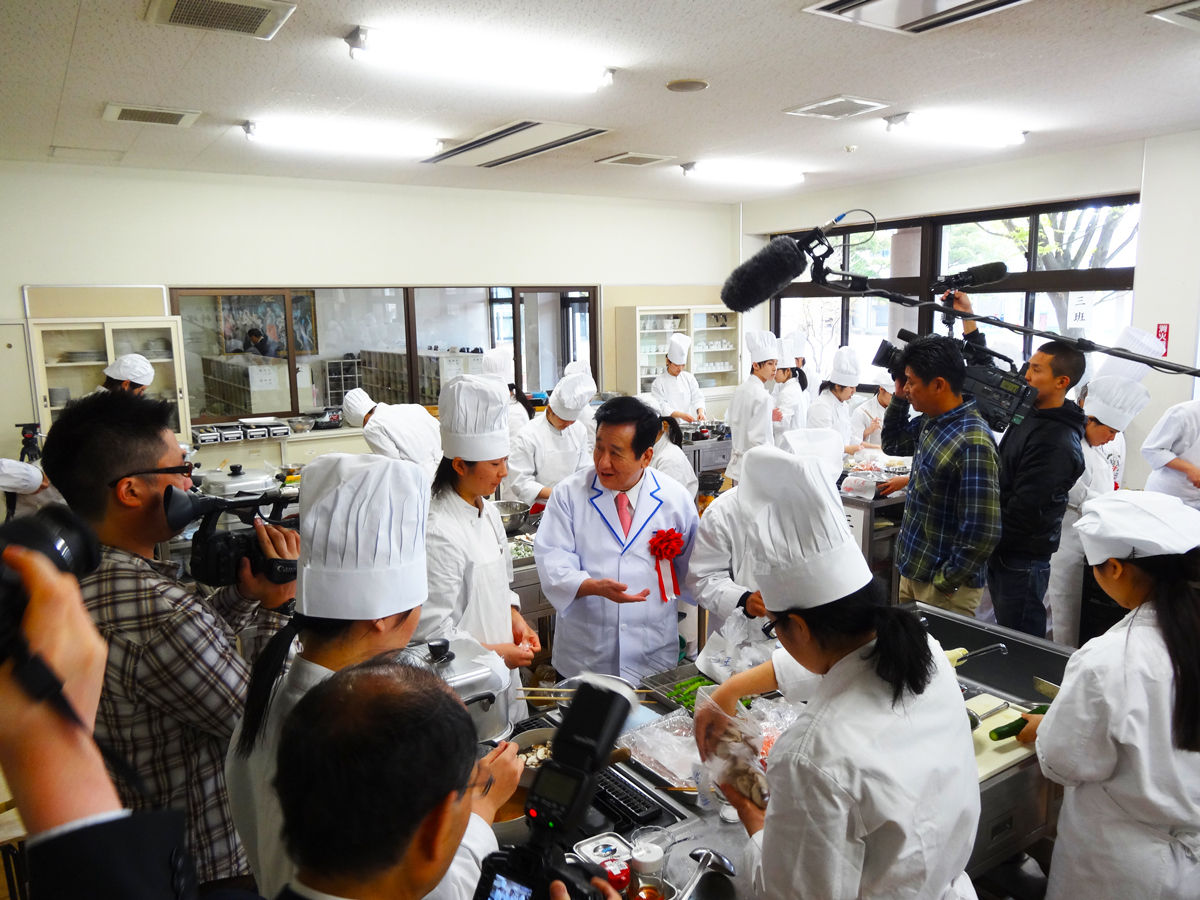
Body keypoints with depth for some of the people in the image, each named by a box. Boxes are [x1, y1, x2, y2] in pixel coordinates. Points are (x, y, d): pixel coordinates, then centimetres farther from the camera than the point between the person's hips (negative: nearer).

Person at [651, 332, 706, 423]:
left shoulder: (689, 377, 12)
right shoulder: (659, 382, -1)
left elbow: (697, 398, 9)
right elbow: (662, 407, -9)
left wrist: (700, 411, -12)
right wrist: (680, 415, -22)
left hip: (689, 424, 3)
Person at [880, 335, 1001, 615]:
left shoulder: (973, 442, -25)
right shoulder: (930, 421, 1)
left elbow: (983, 532, -26)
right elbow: (892, 444, 20)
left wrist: (944, 583, -16)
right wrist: (899, 397, 4)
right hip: (911, 572, 8)